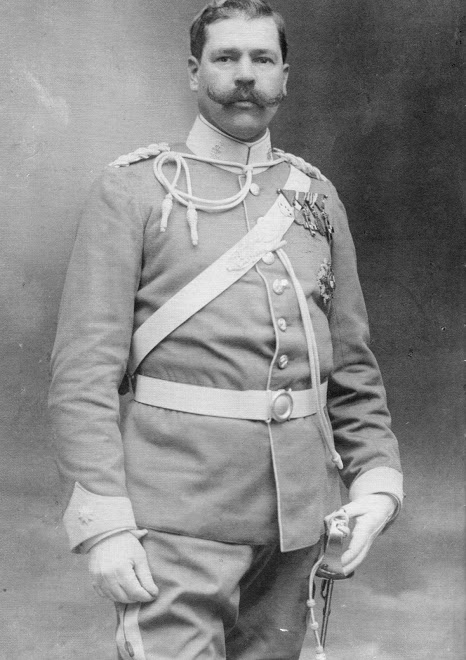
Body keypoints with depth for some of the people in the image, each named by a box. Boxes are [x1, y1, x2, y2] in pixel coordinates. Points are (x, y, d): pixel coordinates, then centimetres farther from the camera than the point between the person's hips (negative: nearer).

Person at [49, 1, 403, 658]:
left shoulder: (317, 197, 11)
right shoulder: (132, 190, -2)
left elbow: (353, 364, 14)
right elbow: (84, 369, -8)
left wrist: (376, 479, 2)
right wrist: (103, 522, -15)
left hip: (298, 507, 5)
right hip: (179, 514, -4)